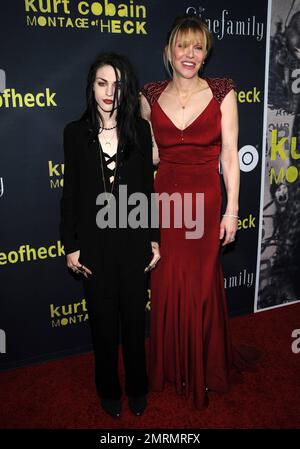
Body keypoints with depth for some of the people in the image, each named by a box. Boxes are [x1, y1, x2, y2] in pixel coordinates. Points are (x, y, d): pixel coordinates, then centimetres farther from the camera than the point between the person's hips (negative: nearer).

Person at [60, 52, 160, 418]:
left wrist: (154, 238, 1)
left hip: (133, 240, 1)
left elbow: (148, 188, 2)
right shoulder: (76, 132, -2)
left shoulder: (140, 130, -1)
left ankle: (137, 387, 38)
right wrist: (71, 246, -2)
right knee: (103, 320, 14)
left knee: (134, 317, 14)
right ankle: (108, 388, 38)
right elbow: (70, 193, 0)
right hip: (93, 243, 0)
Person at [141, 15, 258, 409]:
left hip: (205, 200, -2)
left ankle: (205, 368, 35)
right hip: (164, 198, 2)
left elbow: (229, 154, -3)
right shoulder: (150, 96, 5)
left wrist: (232, 210, -6)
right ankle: (171, 366, 35)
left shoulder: (222, 92, -1)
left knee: (202, 284, 9)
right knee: (167, 284, 10)